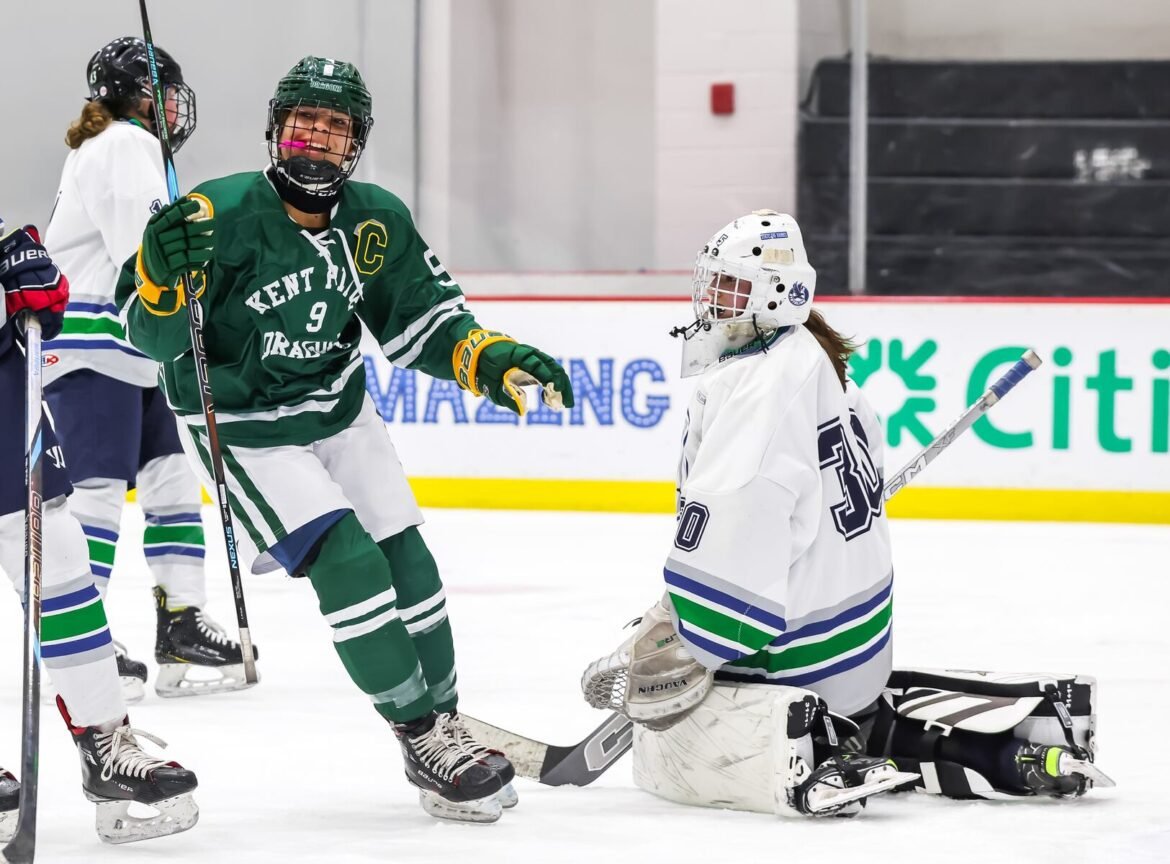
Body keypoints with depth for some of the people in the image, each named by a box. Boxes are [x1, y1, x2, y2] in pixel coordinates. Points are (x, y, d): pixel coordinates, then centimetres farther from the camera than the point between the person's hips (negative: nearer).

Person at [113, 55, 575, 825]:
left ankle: (446, 723, 23)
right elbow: (152, 337, -20)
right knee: (344, 559, -17)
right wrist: (165, 280, -41)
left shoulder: (377, 222, -7)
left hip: (341, 414, 6)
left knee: (405, 559, 5)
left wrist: (490, 360, -12)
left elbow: (424, 319, 4)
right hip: (241, 427, -6)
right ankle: (423, 737, -7)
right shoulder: (219, 217, -23)